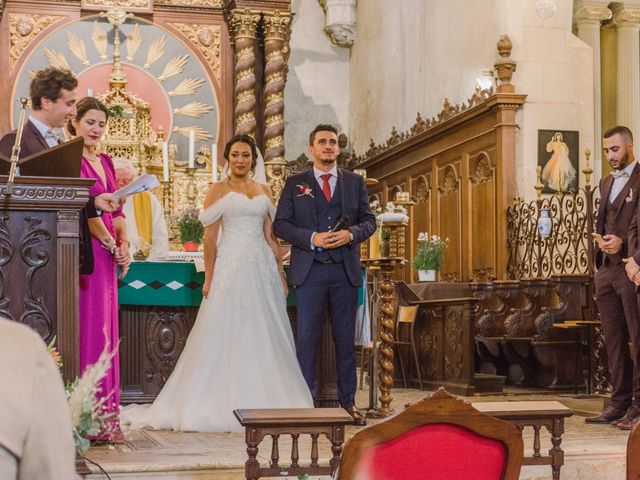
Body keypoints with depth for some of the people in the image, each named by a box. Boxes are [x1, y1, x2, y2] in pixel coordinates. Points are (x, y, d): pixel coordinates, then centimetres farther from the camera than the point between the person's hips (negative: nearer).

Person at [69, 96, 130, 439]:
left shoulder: (105, 161, 18)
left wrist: (124, 244, 3)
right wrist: (113, 246, -8)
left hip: (108, 254, 8)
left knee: (105, 330, 9)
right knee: (87, 328, -7)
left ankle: (104, 416, 14)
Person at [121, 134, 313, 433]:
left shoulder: (264, 191, 13)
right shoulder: (218, 191, 3)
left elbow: (271, 236, 14)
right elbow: (210, 237, -2)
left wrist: (281, 274, 9)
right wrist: (208, 278, -8)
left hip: (262, 268, 4)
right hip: (230, 267, -4)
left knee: (265, 337, 6)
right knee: (225, 335, -4)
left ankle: (261, 404, 14)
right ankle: (224, 405, 2)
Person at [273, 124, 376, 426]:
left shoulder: (355, 182, 11)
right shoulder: (295, 184, 7)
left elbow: (369, 221, 10)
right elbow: (281, 224, 2)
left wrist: (350, 234, -11)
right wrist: (312, 238, -13)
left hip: (346, 270, 2)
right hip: (310, 270, -2)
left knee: (346, 338, 6)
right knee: (307, 338, -2)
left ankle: (348, 401, 14)